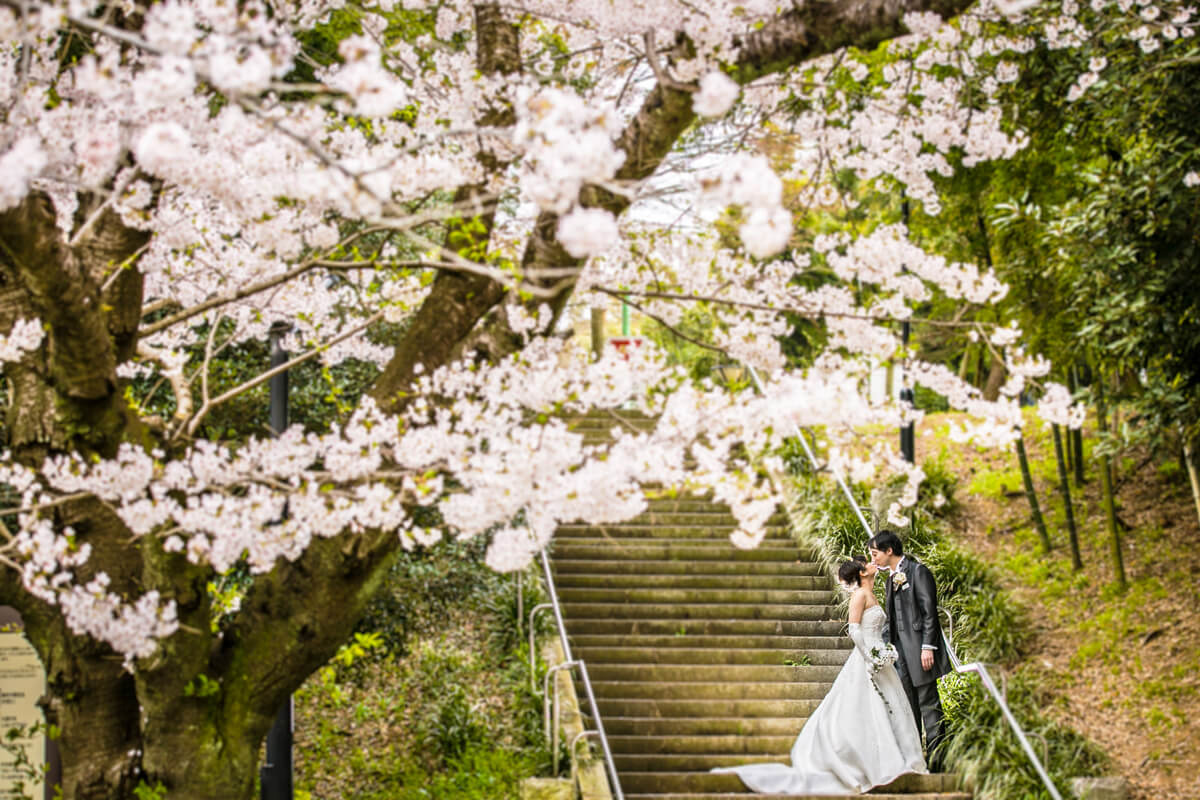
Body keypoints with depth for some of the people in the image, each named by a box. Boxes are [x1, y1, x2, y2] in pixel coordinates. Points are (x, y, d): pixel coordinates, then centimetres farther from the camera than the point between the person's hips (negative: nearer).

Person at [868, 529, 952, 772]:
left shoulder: (918, 572, -8)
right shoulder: (892, 577, 18)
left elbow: (929, 611, -12)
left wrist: (928, 646, -18)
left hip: (919, 647, -9)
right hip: (901, 648, 9)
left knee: (928, 701, -7)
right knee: (908, 705, 10)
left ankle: (936, 754, -5)